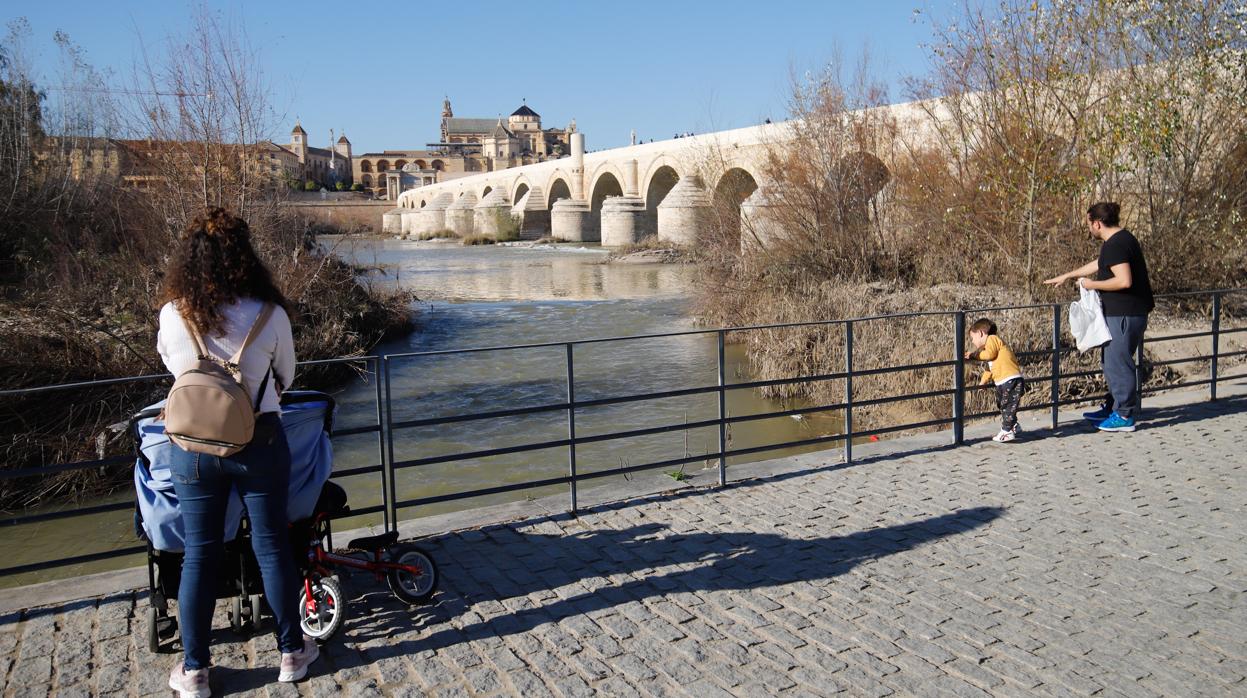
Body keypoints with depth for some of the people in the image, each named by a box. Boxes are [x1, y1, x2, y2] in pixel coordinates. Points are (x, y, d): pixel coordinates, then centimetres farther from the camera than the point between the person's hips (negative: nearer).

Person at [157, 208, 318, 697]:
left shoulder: (173, 315, -10)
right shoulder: (269, 315, -13)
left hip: (194, 447, 1)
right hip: (259, 442, -1)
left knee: (199, 555, 12)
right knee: (271, 546, 12)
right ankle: (291, 652, 26)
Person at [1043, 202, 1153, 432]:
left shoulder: (1115, 245, -19)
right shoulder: (1120, 239, 15)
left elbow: (1124, 281, -28)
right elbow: (1098, 265, 29)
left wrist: (1092, 285, -15)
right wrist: (1066, 276, 34)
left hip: (1124, 315, -11)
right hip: (1121, 312, 11)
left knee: (1118, 363, -3)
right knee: (1111, 360, 19)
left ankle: (1124, 416, 5)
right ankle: (1112, 407, 29)